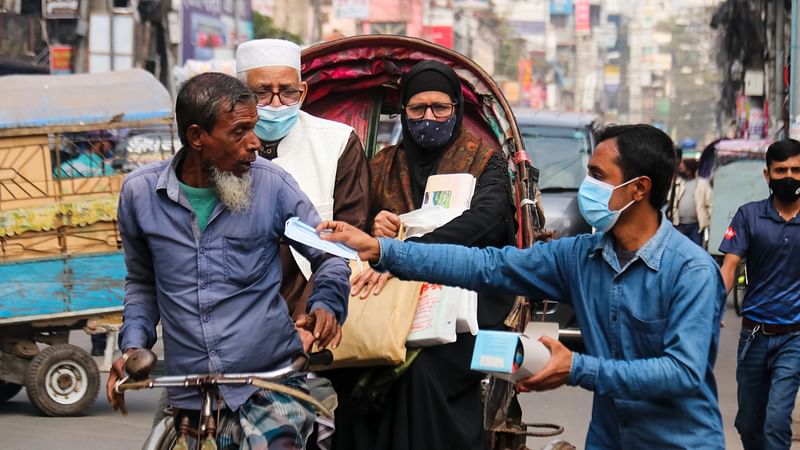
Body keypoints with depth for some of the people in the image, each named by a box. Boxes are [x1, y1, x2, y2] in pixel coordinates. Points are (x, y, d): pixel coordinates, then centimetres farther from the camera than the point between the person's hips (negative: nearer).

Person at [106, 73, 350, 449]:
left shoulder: (272, 185, -4)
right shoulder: (141, 192, 1)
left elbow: (328, 256, 6)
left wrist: (326, 304, -13)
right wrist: (133, 344, 3)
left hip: (270, 384, -2)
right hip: (189, 395, 2)